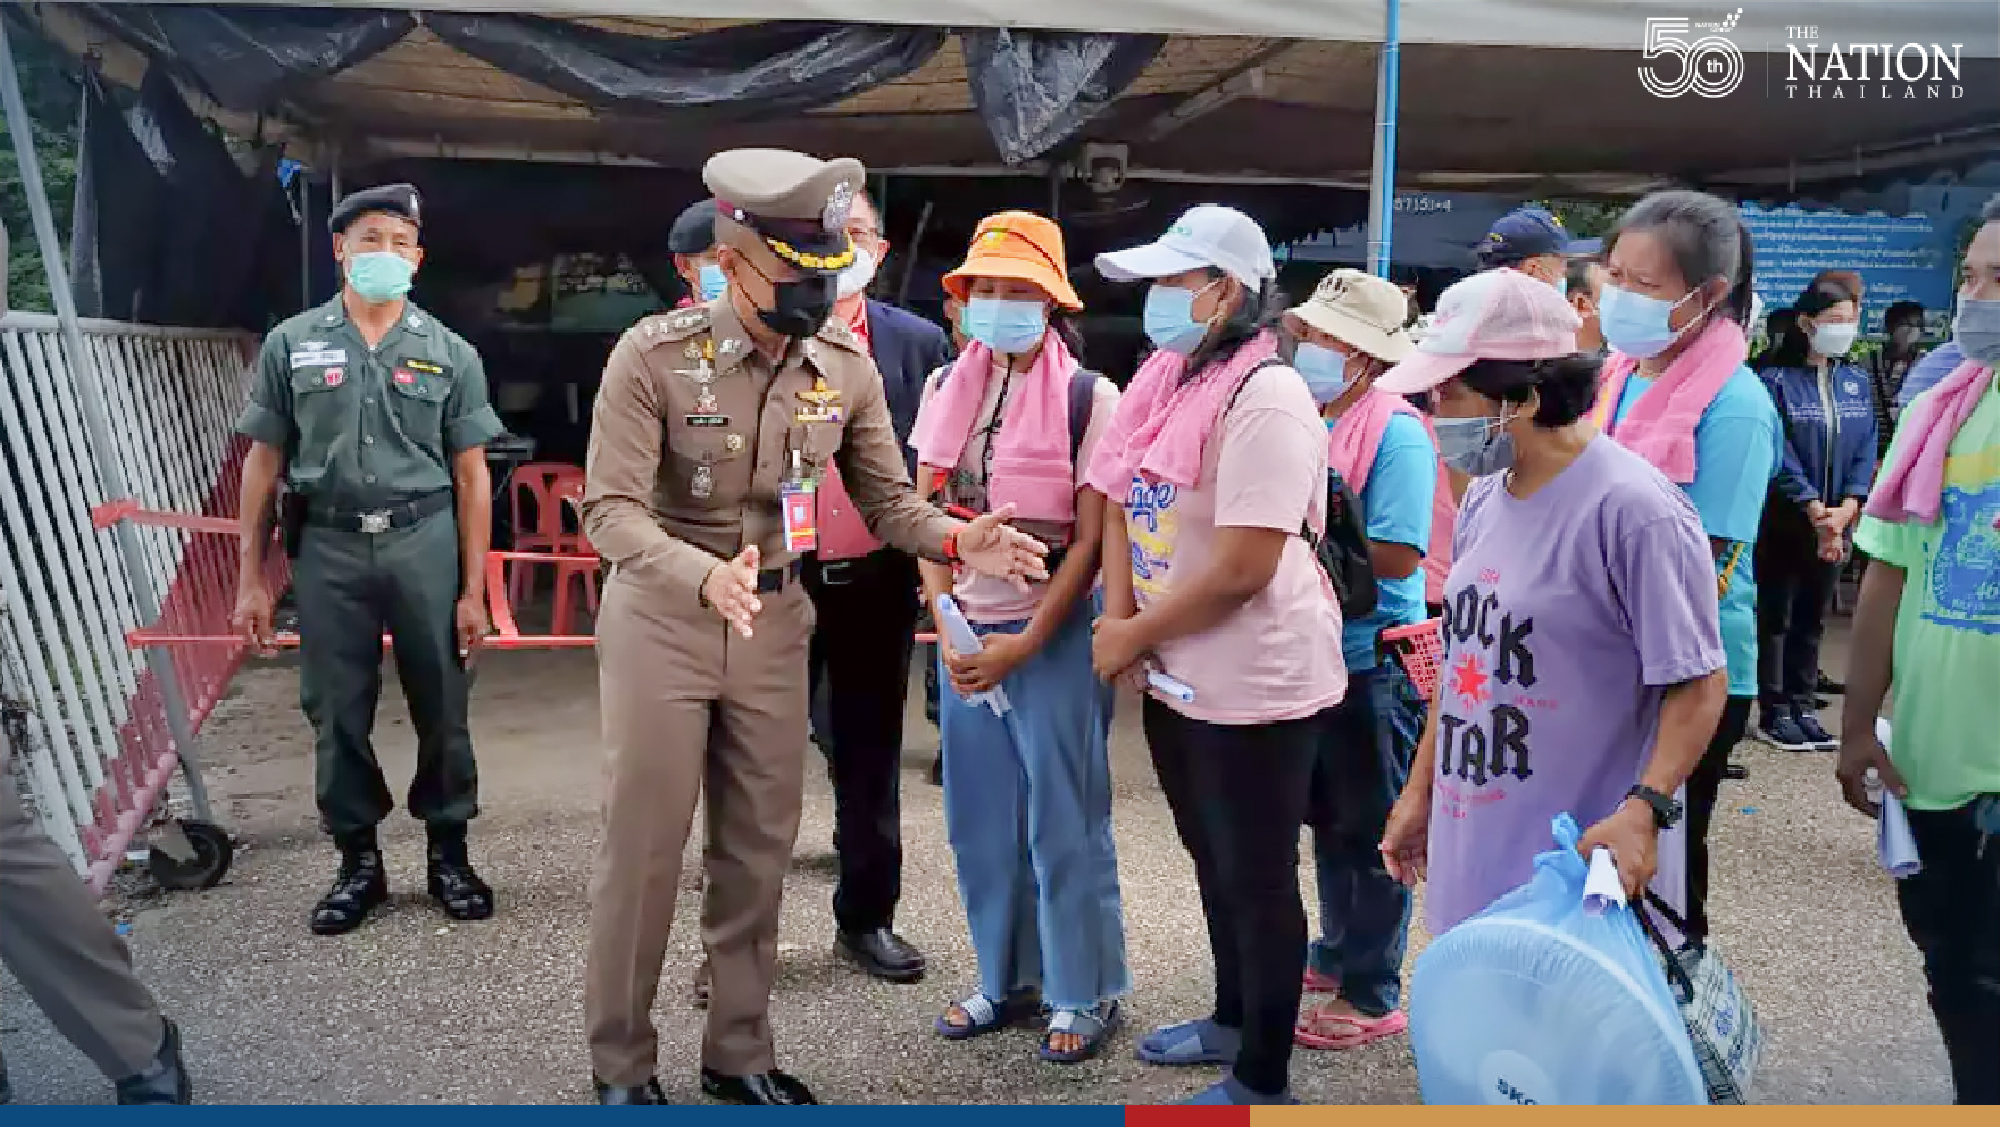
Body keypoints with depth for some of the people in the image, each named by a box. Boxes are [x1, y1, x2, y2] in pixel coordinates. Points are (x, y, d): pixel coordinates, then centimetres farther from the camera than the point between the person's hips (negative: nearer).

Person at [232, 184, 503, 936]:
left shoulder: (449, 353, 4)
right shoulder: (291, 345, 6)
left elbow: (470, 475, 3)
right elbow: (264, 463, 7)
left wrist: (474, 590, -2)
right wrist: (251, 578, 2)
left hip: (425, 542, 0)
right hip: (328, 545, 1)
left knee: (441, 709, 6)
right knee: (336, 713, 8)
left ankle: (448, 855, 23)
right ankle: (358, 863, 23)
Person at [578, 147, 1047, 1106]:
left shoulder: (848, 366, -4)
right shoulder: (654, 355, -17)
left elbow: (886, 499, 2)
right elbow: (611, 510, -21)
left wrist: (955, 541, -19)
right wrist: (707, 577, -38)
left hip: (775, 619, 4)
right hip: (662, 614, -4)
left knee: (760, 848, 12)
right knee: (643, 846, 6)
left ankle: (739, 1053, 31)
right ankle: (620, 1066, 26)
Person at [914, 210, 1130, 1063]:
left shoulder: (1090, 398, -9)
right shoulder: (947, 389, 5)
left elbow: (1090, 539, -11)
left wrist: (1023, 644, -14)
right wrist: (946, 624, -5)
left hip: (1053, 630, -5)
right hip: (964, 630, 5)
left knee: (1063, 819, 4)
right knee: (979, 817, 11)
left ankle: (1087, 992, 20)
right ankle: (1010, 979, 29)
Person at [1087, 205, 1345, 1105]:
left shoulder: (1264, 400, -22)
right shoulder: (1165, 382, 5)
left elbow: (1244, 567, -26)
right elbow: (1122, 504, 9)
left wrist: (1134, 634, -15)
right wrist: (1119, 619, -6)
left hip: (1254, 682, -8)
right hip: (1176, 673, 9)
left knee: (1257, 878, 6)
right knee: (1213, 859, 23)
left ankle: (1262, 1080, 24)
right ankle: (1232, 1020, 43)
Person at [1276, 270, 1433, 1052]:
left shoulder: (1395, 434, -15)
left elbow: (1396, 556, -23)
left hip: (1370, 661, -7)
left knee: (1369, 831, 5)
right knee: (1327, 819, 20)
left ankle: (1372, 994, 19)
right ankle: (1337, 952, 37)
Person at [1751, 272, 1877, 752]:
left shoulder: (1857, 381, 8)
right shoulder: (1775, 378, -9)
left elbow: (1866, 449, 4)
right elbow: (1779, 454, -14)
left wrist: (1847, 507, -10)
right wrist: (1815, 510, -16)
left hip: (1836, 520, 5)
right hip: (1783, 518, -5)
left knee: (1812, 620, 12)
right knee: (1774, 618, 3)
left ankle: (1803, 708, 20)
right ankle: (1775, 713, 10)